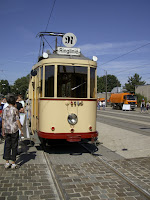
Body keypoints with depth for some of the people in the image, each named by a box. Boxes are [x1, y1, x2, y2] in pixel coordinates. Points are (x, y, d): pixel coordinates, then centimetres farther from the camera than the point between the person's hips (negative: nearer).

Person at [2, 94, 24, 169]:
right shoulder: (15, 110, -10)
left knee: (7, 146, 12)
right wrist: (21, 131, -2)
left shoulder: (4, 110, 2)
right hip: (14, 130, -4)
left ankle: (7, 163, 12)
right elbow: (17, 121, -11)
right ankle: (13, 163, 10)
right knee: (14, 146, 5)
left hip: (7, 130, 4)